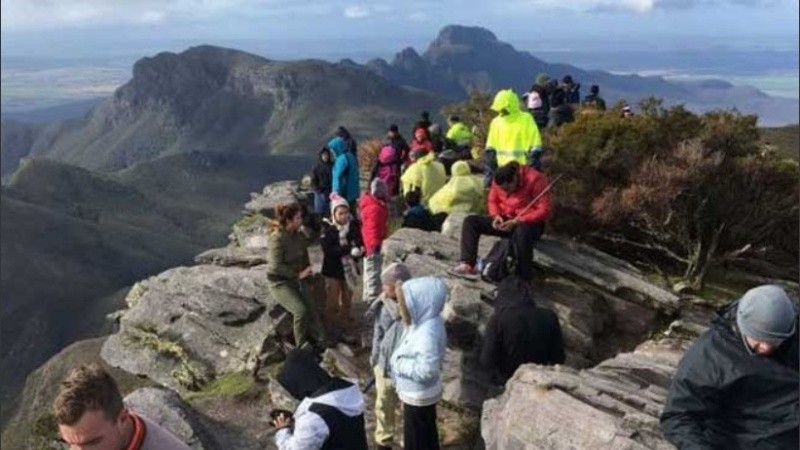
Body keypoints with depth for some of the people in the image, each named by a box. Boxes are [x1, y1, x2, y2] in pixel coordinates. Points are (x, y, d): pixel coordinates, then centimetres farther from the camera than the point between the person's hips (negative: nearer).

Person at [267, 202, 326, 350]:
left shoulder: (300, 234, 1)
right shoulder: (277, 239, -20)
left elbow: (304, 258, 13)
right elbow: (276, 266, -24)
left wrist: (307, 279, 9)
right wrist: (299, 274, -20)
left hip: (297, 280, 6)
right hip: (280, 282, -6)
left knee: (313, 309, -10)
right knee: (301, 310, -21)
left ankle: (322, 342, -4)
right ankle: (302, 345, -3)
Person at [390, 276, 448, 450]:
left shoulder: (428, 332, -33)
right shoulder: (423, 322, -4)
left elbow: (426, 369, -36)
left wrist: (398, 363, -24)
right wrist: (398, 361, -5)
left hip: (419, 396, -9)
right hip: (416, 393, 9)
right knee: (426, 434, 26)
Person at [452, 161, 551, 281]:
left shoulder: (535, 179, -20)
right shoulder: (500, 180, -3)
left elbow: (544, 212, -22)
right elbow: (492, 201, 11)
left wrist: (516, 222, -28)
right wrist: (496, 216, -12)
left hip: (530, 222, -6)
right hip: (505, 220, 6)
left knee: (521, 232, -43)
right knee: (470, 221, -10)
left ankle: (524, 278, -30)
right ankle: (468, 264, -22)